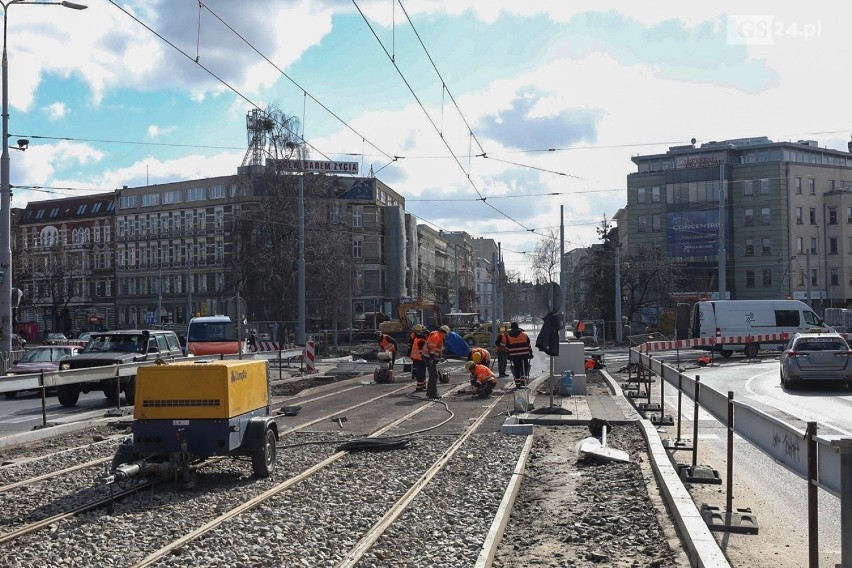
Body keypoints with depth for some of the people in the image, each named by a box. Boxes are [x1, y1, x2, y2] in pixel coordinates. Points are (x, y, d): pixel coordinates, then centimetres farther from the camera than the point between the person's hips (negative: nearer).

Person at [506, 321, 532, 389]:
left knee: (516, 369, 5)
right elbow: (529, 345, 5)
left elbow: (508, 347, 5)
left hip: (514, 355, 1)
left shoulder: (508, 336, 2)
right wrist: (531, 353, 13)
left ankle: (518, 384, 6)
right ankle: (523, 381, 0)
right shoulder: (524, 334, 2)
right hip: (524, 355, -1)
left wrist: (508, 356, 13)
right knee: (525, 368, 12)